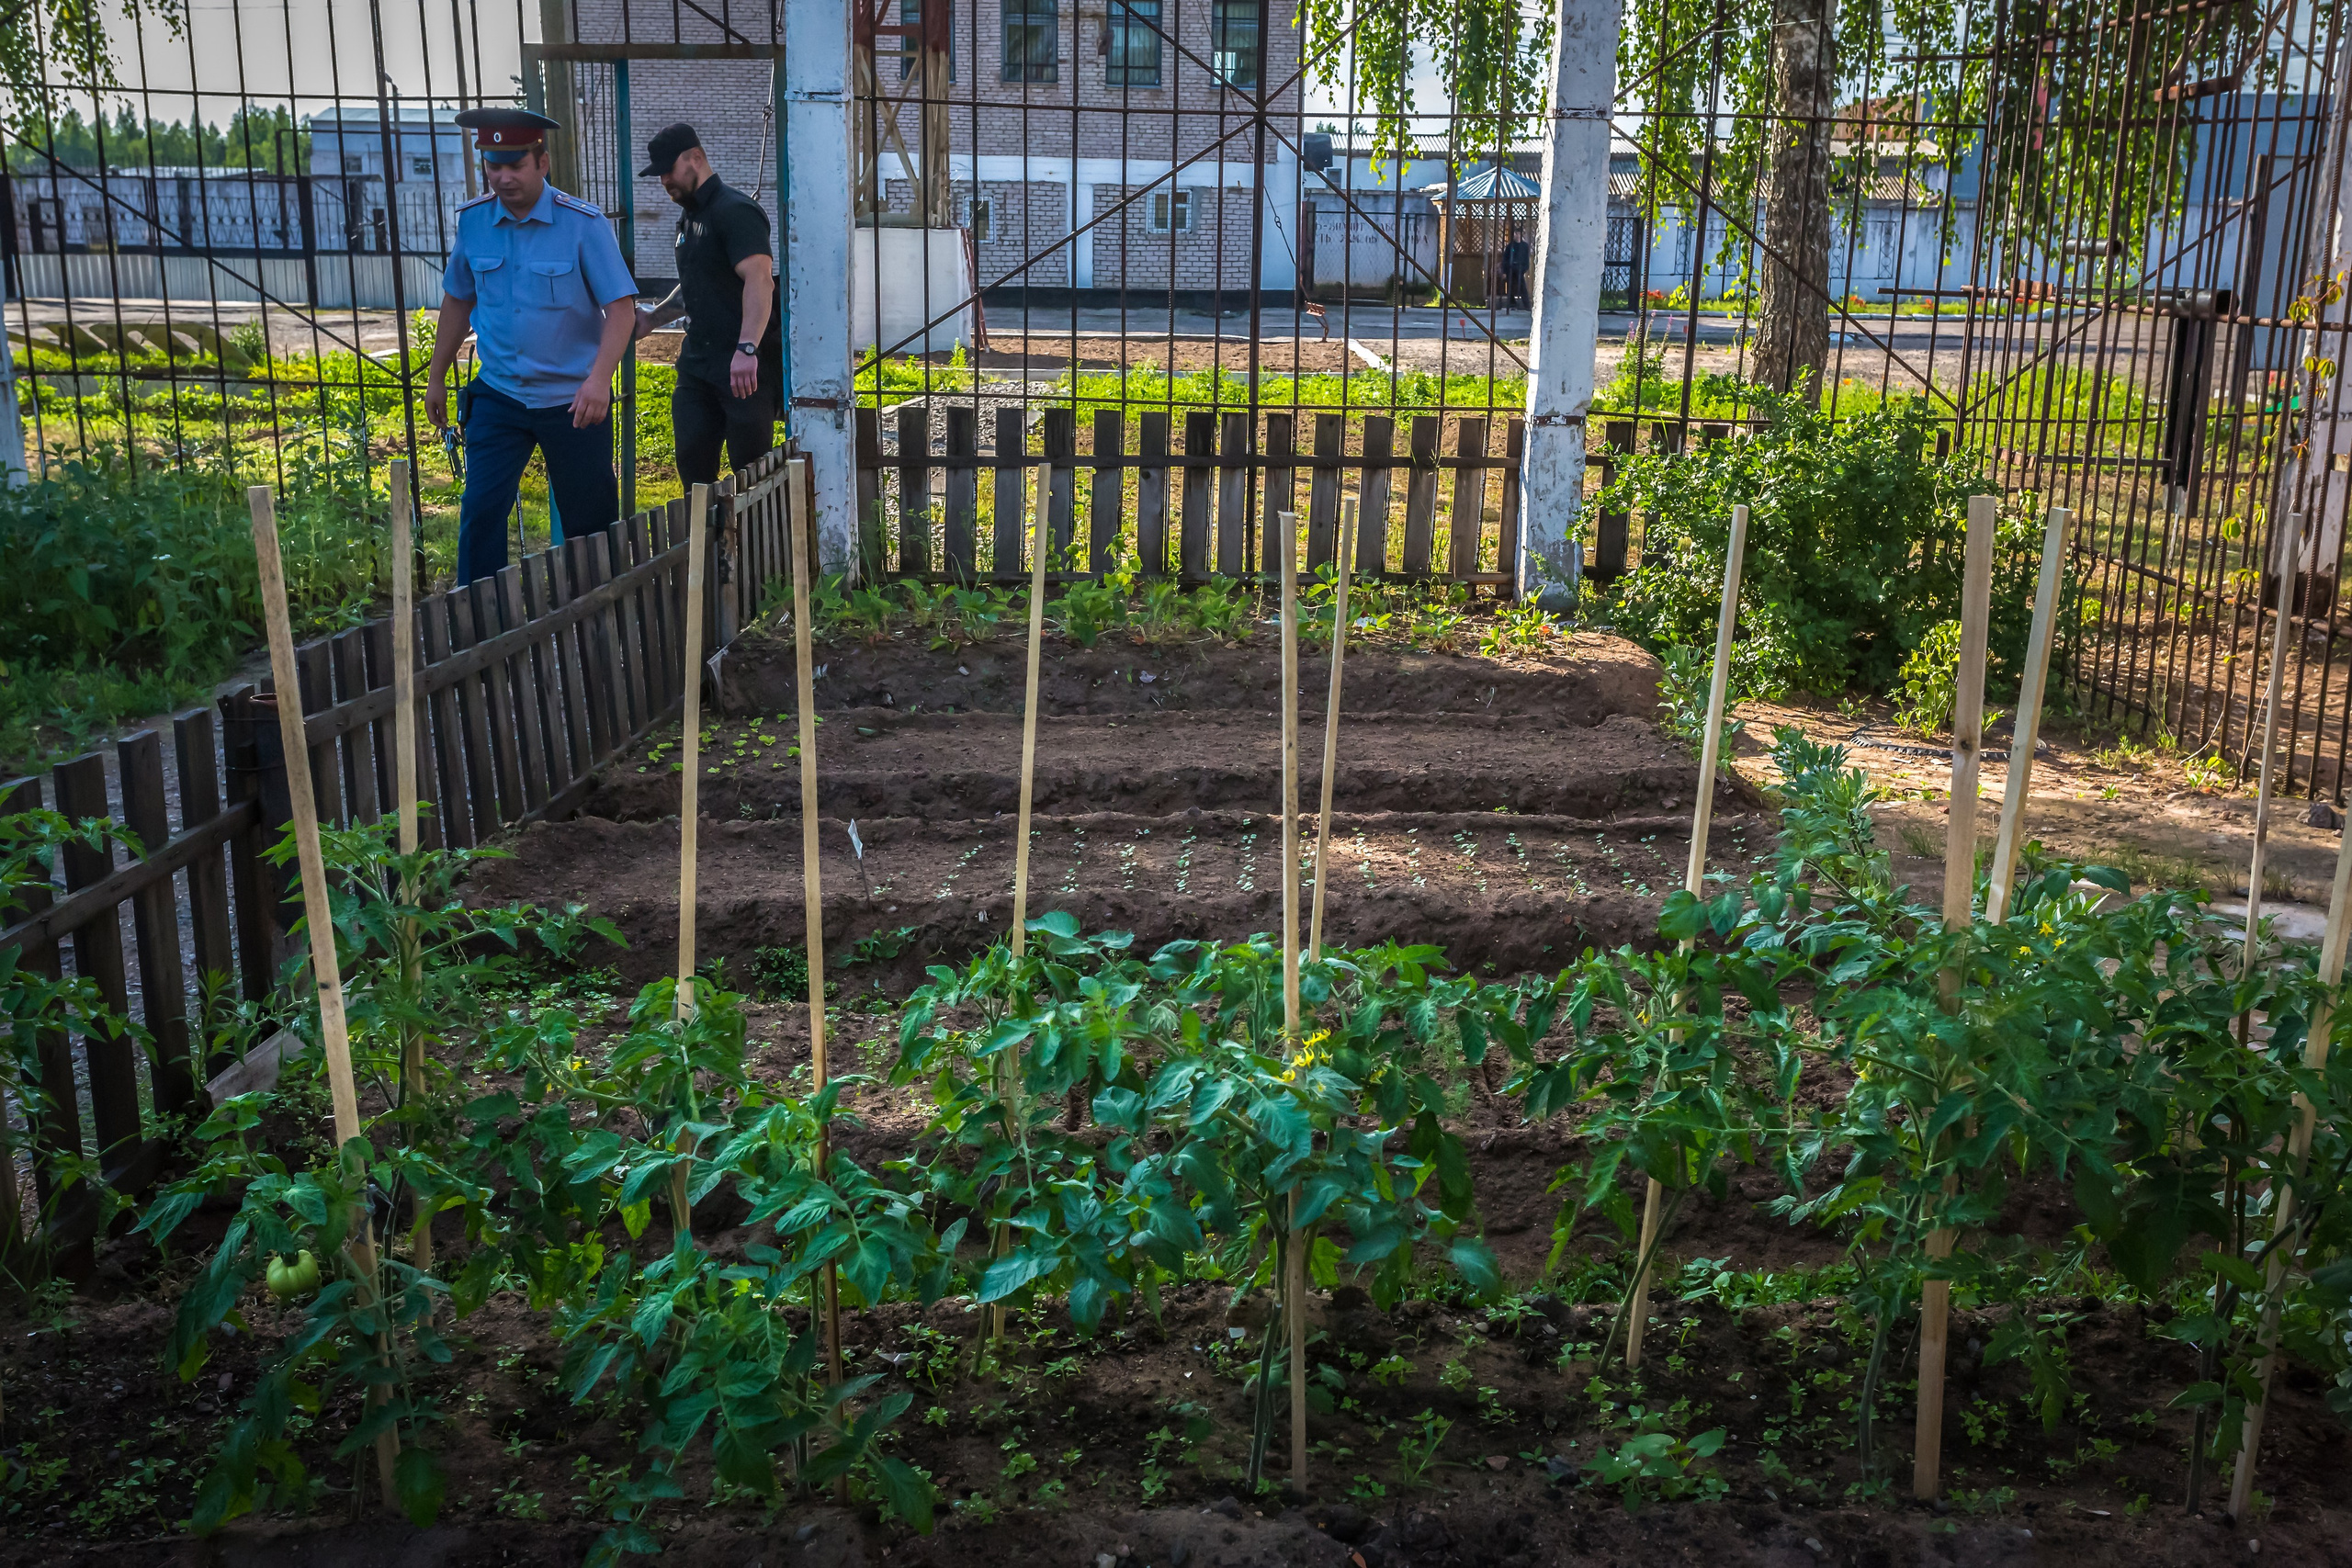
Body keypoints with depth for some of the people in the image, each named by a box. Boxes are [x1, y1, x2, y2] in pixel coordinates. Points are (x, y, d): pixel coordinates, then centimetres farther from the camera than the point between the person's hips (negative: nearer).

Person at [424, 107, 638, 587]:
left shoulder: (583, 223, -11)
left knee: (588, 522, 5)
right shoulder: (473, 220, 2)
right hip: (497, 396, 3)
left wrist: (599, 377, -28)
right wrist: (437, 378, 19)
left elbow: (621, 306, -14)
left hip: (573, 401, -3)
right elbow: (458, 300, 15)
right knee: (480, 510, -6)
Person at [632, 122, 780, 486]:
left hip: (745, 368, -9)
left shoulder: (735, 211, -12)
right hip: (698, 362, 9)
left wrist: (747, 349, -35)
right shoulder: (689, 215, 19)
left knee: (750, 473, -4)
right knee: (693, 465, 8)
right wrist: (653, 319, 20)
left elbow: (759, 280, -25)